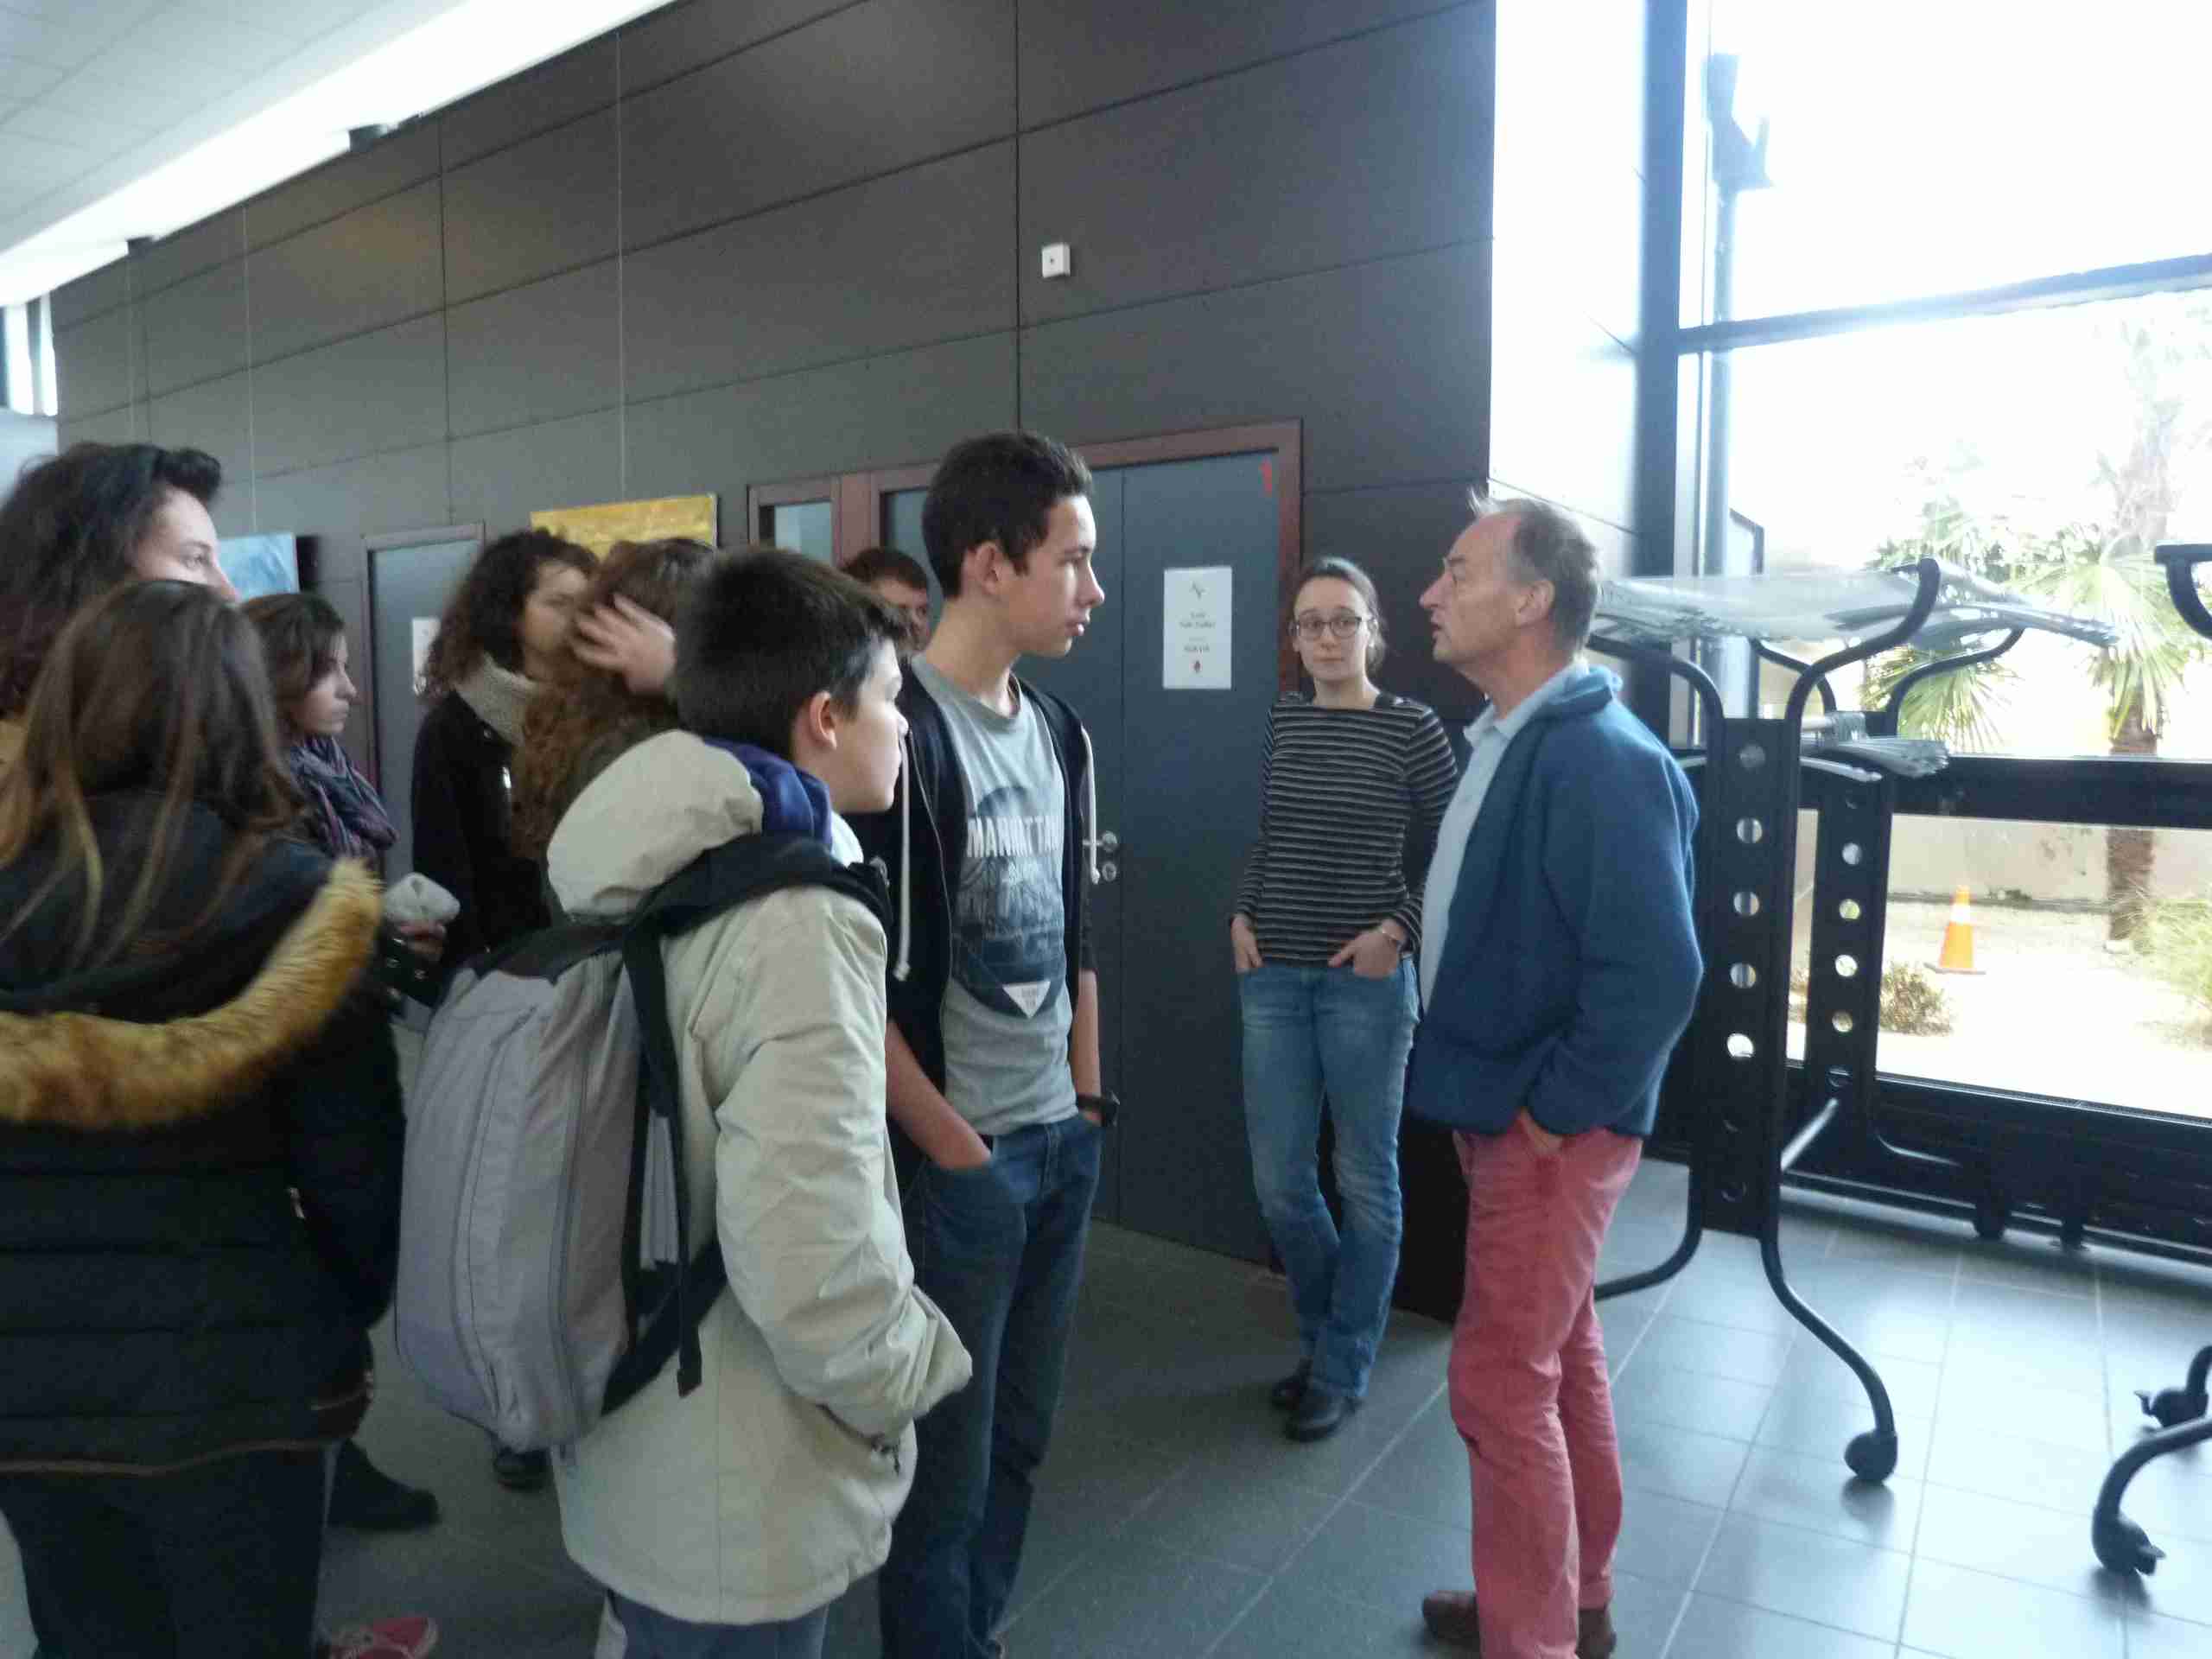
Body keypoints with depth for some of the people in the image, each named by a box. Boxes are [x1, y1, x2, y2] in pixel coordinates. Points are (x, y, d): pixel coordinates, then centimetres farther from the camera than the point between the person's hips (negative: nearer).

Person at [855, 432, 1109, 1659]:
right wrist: (959, 1153, -11)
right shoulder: (897, 733, -17)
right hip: (956, 1161, -7)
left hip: (1062, 1145, 7)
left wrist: (1088, 1103, 12)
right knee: (945, 1460, 9)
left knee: (1021, 1435, 20)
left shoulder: (1060, 731, 7)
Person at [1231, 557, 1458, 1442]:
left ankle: (1341, 1369, 25)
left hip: (1364, 982, -4)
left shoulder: (1413, 728, -5)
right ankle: (1327, 1335, 34)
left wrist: (1399, 930, -11)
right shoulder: (1276, 722, 6)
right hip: (1273, 979, 4)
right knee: (1278, 1183, 10)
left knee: (1365, 1180, 8)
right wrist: (1242, 914, 5)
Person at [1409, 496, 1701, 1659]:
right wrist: (1485, 1088, 12)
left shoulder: (1599, 757, -23)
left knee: (1501, 1386, 1)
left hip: (1549, 1130, -9)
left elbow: (1656, 971, -28)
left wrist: (1554, 1108, -19)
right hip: (1501, 1111, 9)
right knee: (1558, 1361, 20)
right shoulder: (1505, 740, 8)